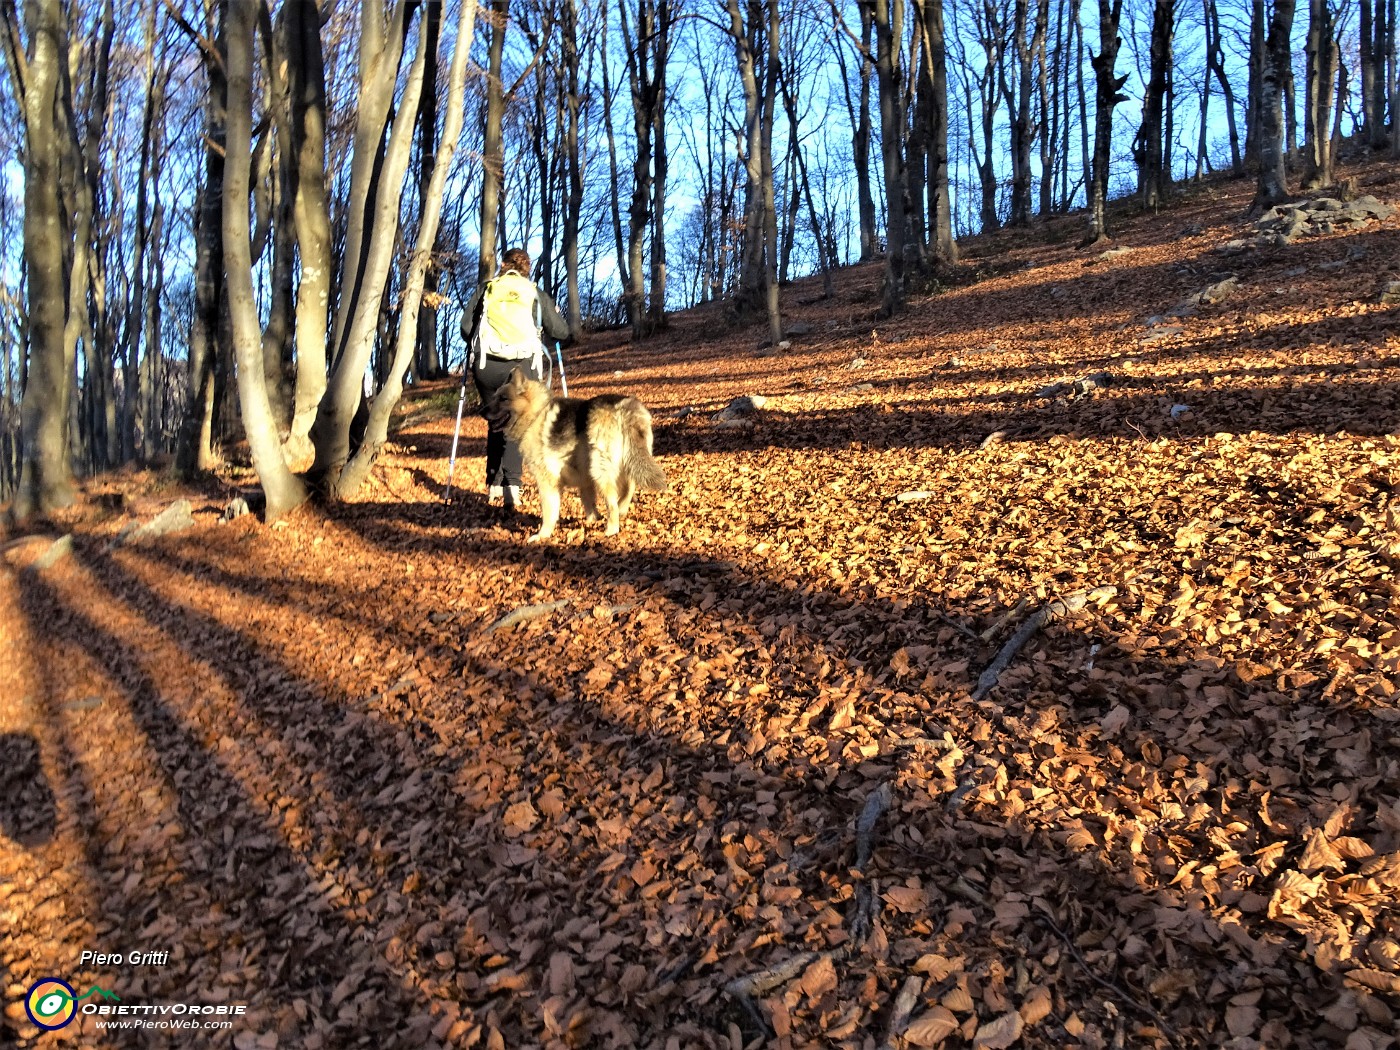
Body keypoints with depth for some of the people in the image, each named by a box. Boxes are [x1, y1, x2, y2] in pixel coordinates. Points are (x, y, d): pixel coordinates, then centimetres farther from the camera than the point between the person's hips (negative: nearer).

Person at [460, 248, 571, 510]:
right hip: (522, 367, -1)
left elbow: (466, 328, 7)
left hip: (486, 365, 1)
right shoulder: (536, 293, 13)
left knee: (496, 425, 17)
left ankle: (494, 488, 12)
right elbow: (562, 332, 12)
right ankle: (511, 487, -11)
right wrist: (556, 315, 34)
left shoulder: (485, 289, 13)